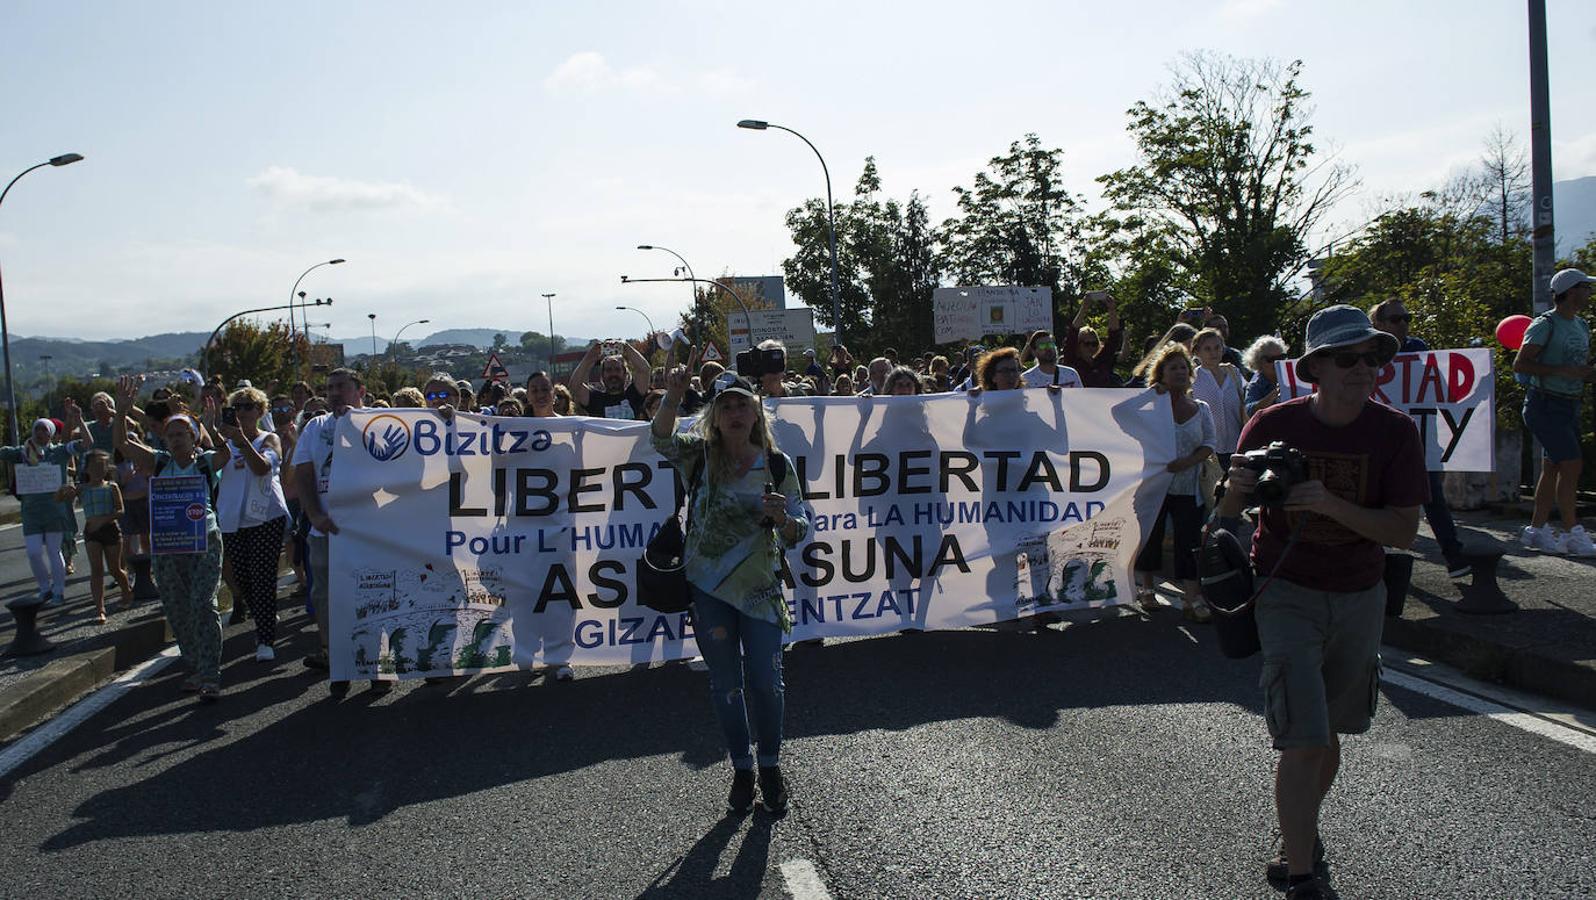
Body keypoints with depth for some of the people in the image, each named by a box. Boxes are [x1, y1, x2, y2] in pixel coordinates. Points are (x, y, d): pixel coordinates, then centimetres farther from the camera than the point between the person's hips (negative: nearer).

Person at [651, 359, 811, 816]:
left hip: (760, 588, 0)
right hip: (708, 589, 0)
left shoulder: (778, 465, -3)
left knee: (766, 682, 2)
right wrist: (673, 398, -43)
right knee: (726, 684, 9)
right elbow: (662, 440, -25)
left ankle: (770, 766, 25)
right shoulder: (699, 455, -4)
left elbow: (798, 533, -3)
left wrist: (782, 517, -26)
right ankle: (741, 770, 26)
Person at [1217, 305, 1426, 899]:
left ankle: (1299, 836, 38)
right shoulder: (1273, 425, -11)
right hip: (1288, 594, -3)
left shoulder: (1395, 432, -7)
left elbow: (1404, 531, -12)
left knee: (1330, 735, 14)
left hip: (1360, 598, 3)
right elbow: (1229, 515, -5)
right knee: (1304, 742, -10)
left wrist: (1330, 504, -27)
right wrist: (1235, 490, -29)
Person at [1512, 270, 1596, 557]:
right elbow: (1520, 364, -17)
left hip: (1570, 407, 8)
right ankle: (1572, 534, -8)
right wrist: (1563, 371, -23)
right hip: (1545, 406, -8)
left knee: (1553, 468, 8)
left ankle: (1536, 530, 14)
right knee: (1571, 464, -13)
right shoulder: (1545, 325, -10)